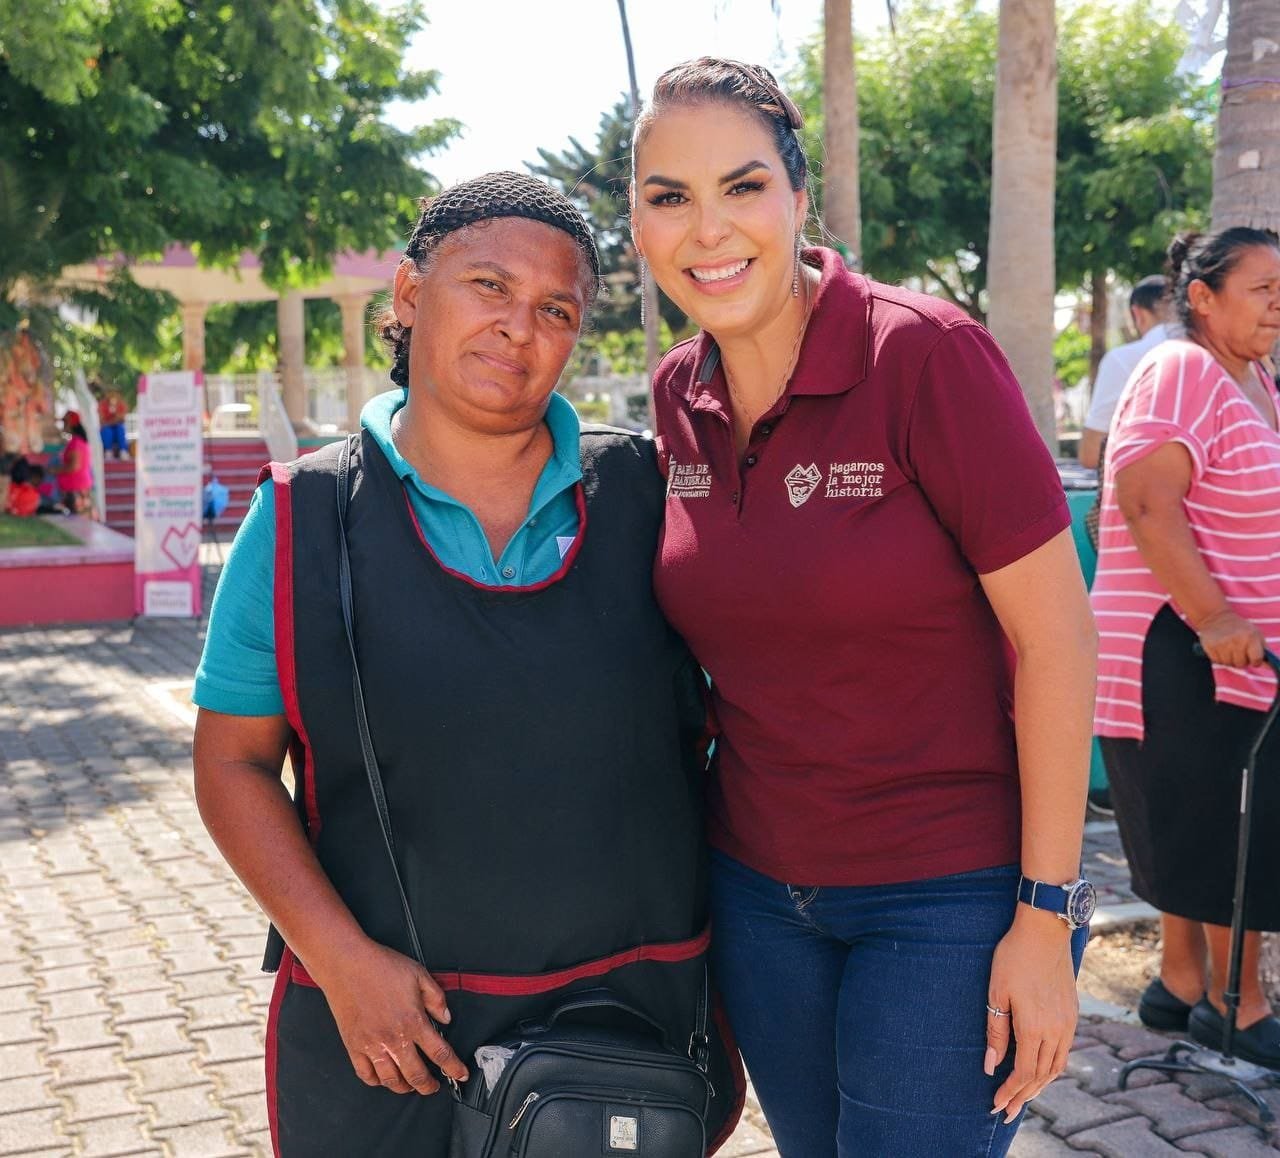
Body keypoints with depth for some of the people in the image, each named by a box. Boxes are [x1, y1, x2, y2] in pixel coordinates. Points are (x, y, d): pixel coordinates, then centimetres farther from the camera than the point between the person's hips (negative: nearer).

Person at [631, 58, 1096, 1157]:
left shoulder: (927, 355, -18)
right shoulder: (680, 396, 1)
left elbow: (1056, 633, -16)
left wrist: (1046, 916, -15)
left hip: (949, 898, -5)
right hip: (758, 886, 6)